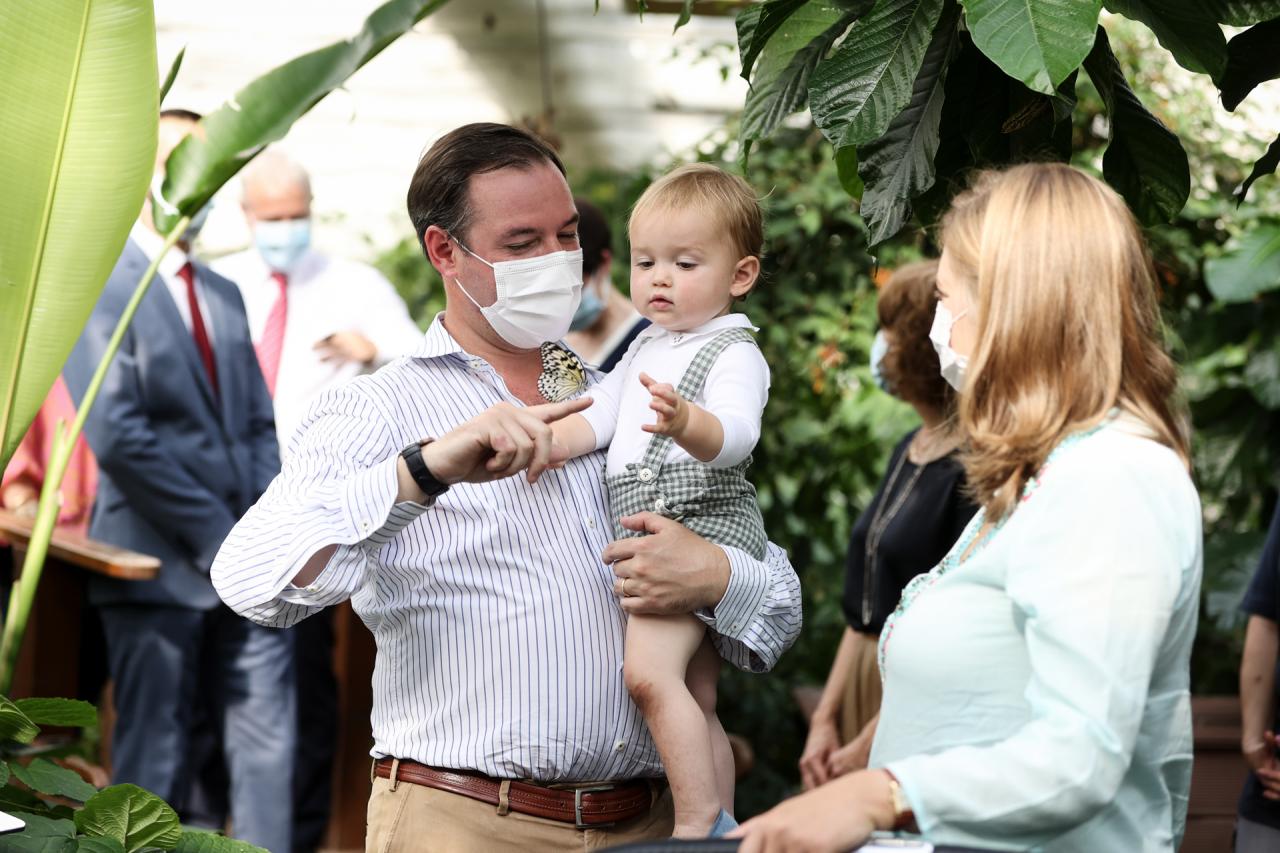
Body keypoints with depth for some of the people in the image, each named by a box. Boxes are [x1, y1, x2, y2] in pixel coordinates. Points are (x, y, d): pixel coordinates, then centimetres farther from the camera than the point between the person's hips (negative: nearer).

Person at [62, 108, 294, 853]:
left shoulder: (223, 294, 18)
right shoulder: (100, 283, -5)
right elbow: (117, 435, -14)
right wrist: (217, 539, -14)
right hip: (160, 567, -6)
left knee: (267, 748, 3)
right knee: (155, 762, 1)